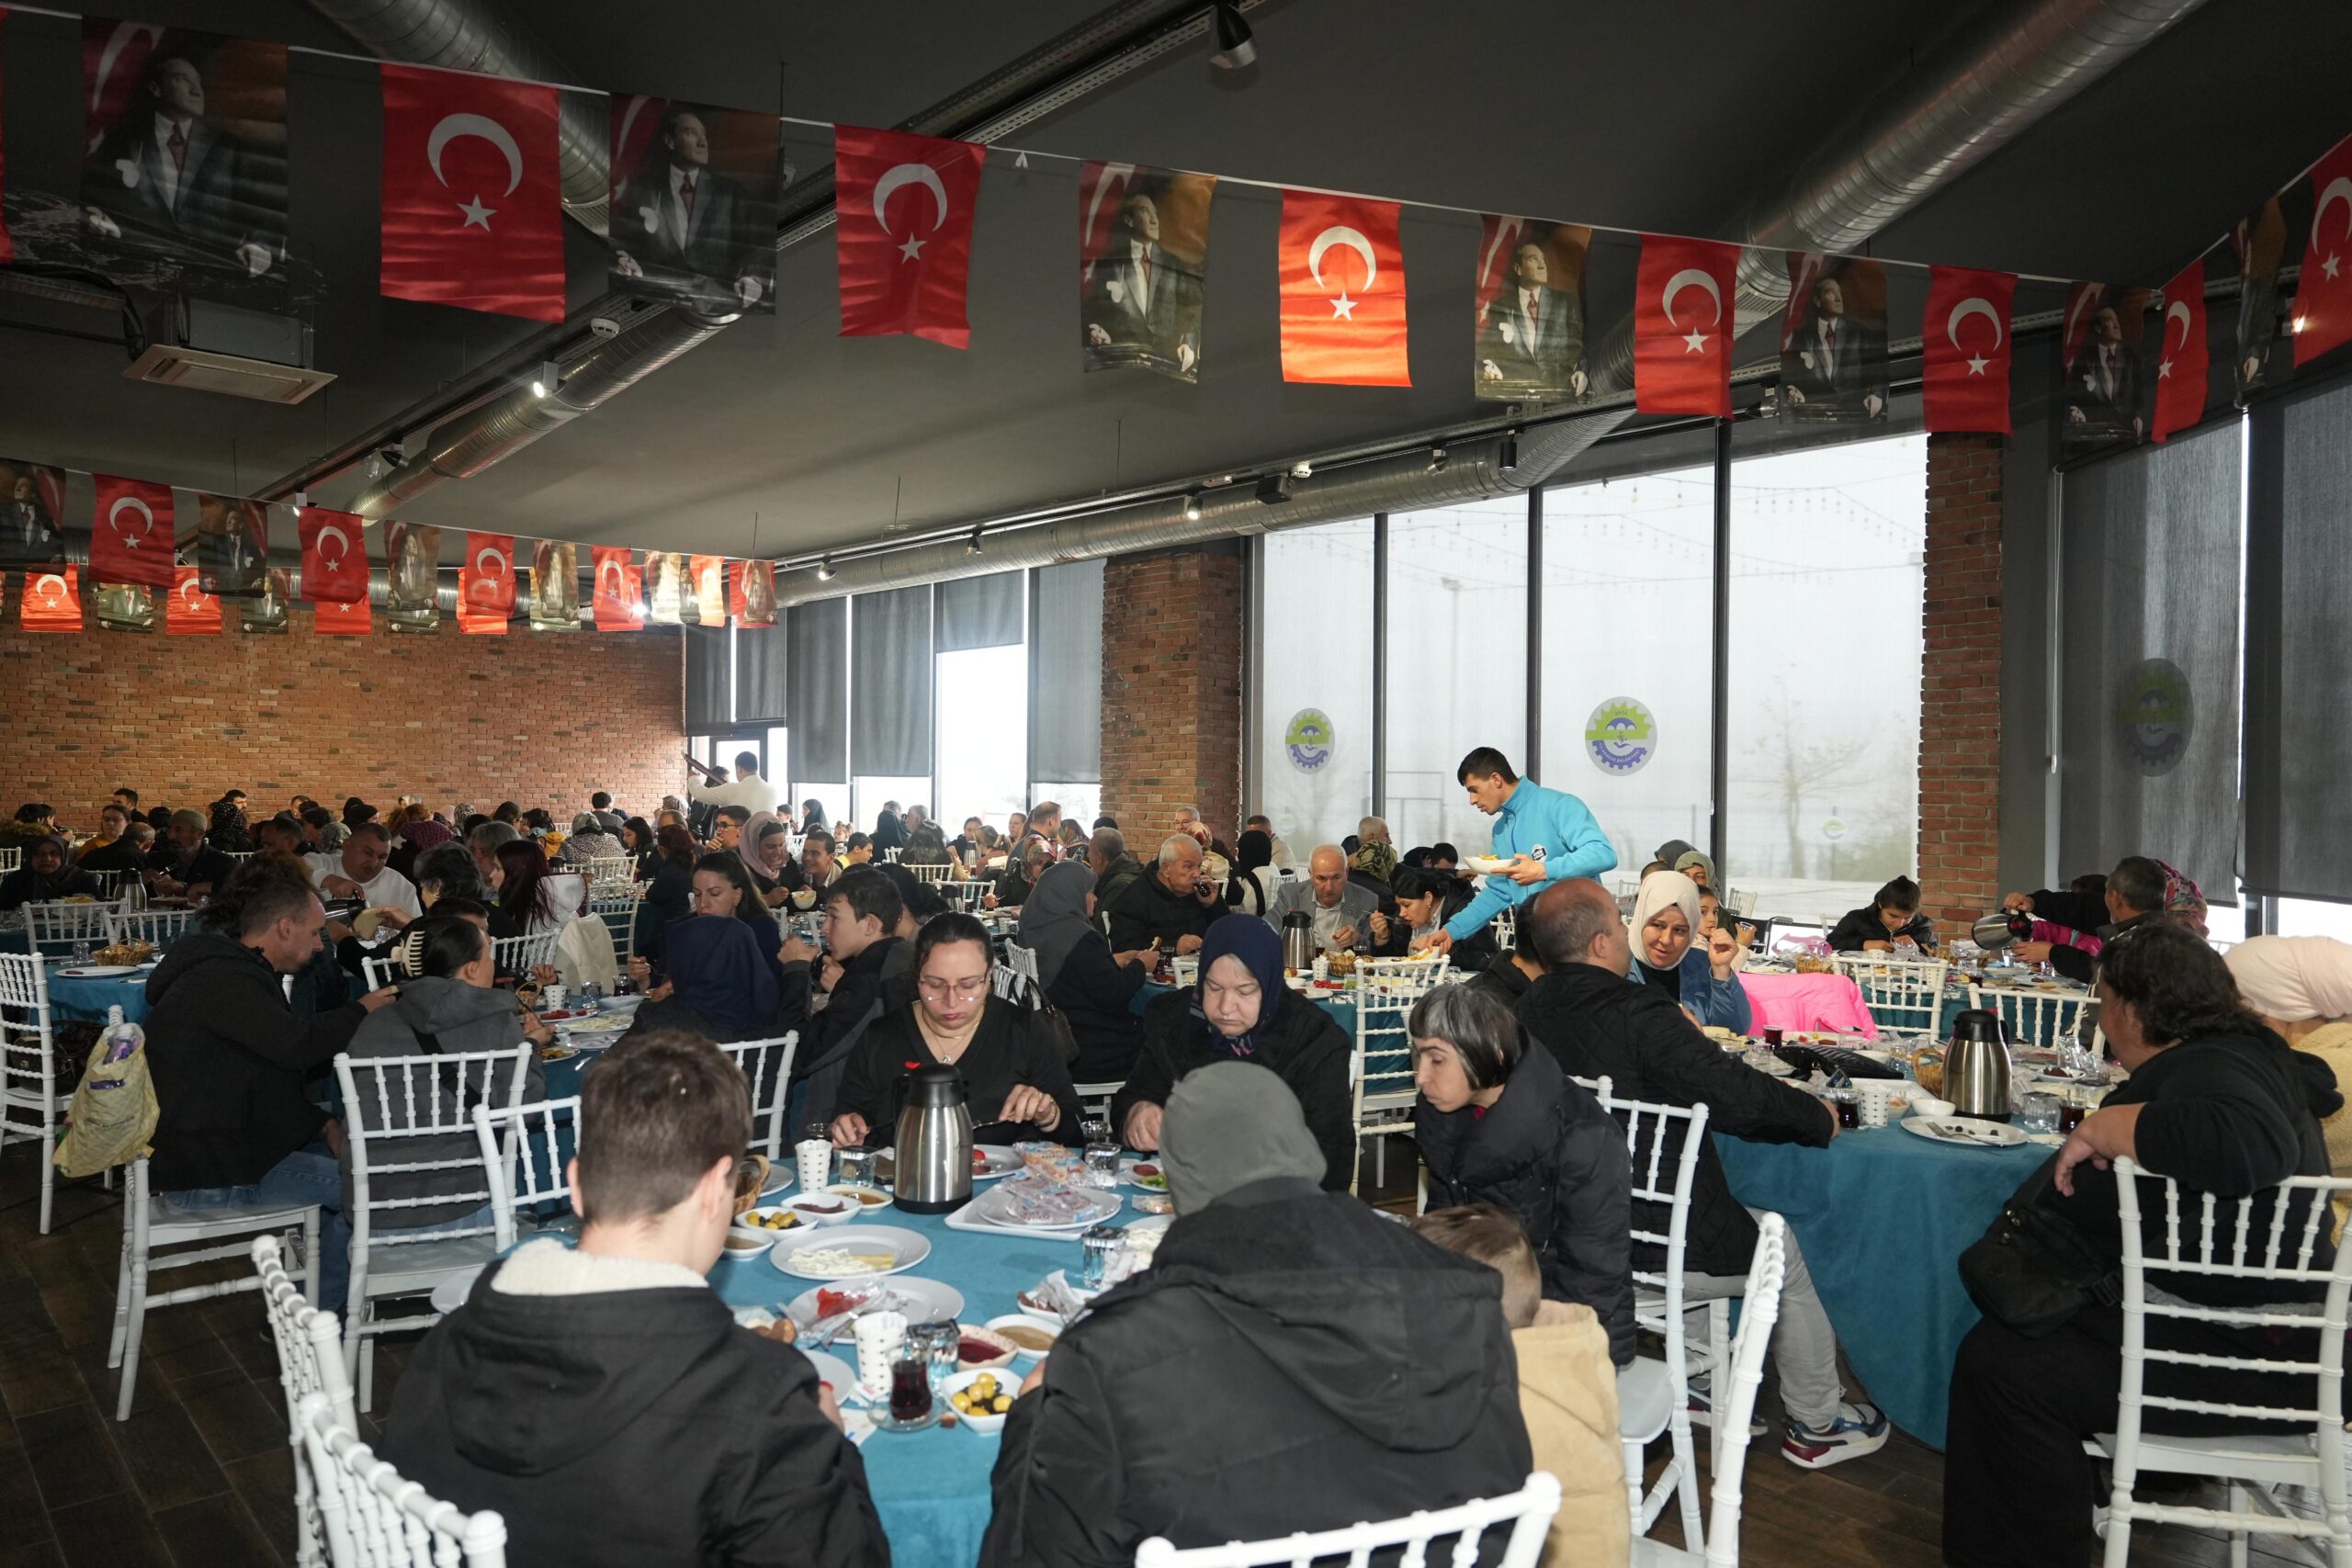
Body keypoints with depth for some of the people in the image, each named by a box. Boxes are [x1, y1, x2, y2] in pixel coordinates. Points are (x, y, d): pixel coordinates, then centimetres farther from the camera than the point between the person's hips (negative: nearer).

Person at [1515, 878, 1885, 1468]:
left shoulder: (1528, 1010, -4)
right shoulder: (1638, 1015, -27)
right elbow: (1739, 1094, -23)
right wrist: (1819, 1116, -4)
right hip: (1656, 1248, -7)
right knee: (1783, 1249, 19)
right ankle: (1817, 1424, 32)